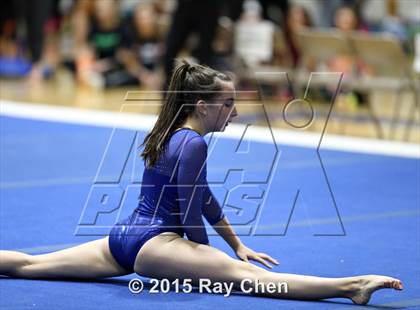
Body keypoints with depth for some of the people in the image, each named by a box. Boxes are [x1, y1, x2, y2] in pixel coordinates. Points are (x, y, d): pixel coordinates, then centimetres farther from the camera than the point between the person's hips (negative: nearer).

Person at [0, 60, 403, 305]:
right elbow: (192, 216, -11)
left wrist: (237, 245, 33)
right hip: (151, 243, -10)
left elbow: (203, 198, 28)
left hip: (122, 238, 10)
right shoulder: (192, 144, -10)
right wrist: (208, 267, 2)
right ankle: (349, 286, -40)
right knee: (242, 272, -27)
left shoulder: (173, 136, 19)